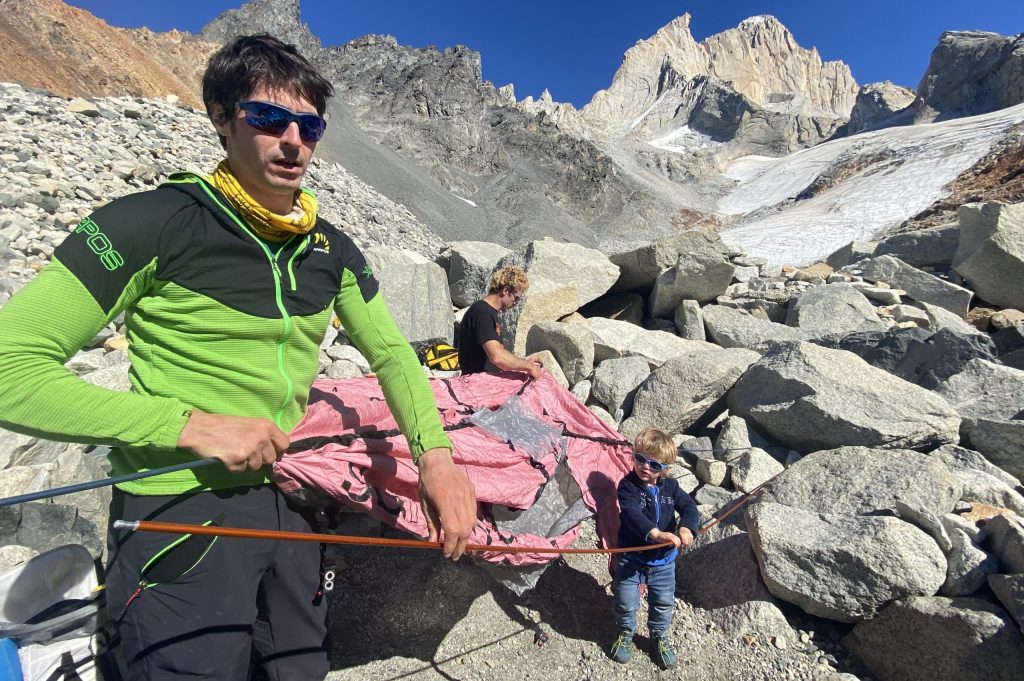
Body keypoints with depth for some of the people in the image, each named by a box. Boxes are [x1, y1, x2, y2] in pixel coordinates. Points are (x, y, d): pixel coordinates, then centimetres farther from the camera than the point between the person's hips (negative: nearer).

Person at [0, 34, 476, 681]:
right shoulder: (150, 223, -13)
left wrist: (437, 454, -7)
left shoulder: (331, 248, 3)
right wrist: (191, 426, -22)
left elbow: (392, 352, 6)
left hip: (289, 501, 6)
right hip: (180, 512, -5)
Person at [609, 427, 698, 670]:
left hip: (663, 559, 4)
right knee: (626, 602, 9)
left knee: (664, 602, 18)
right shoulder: (627, 486, -20)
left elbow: (689, 507, -11)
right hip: (631, 557, -3)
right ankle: (625, 634, 39)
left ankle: (660, 636, 46)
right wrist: (655, 533, -48)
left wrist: (687, 528, -33)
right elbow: (632, 514, -34)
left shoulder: (670, 486, -4)